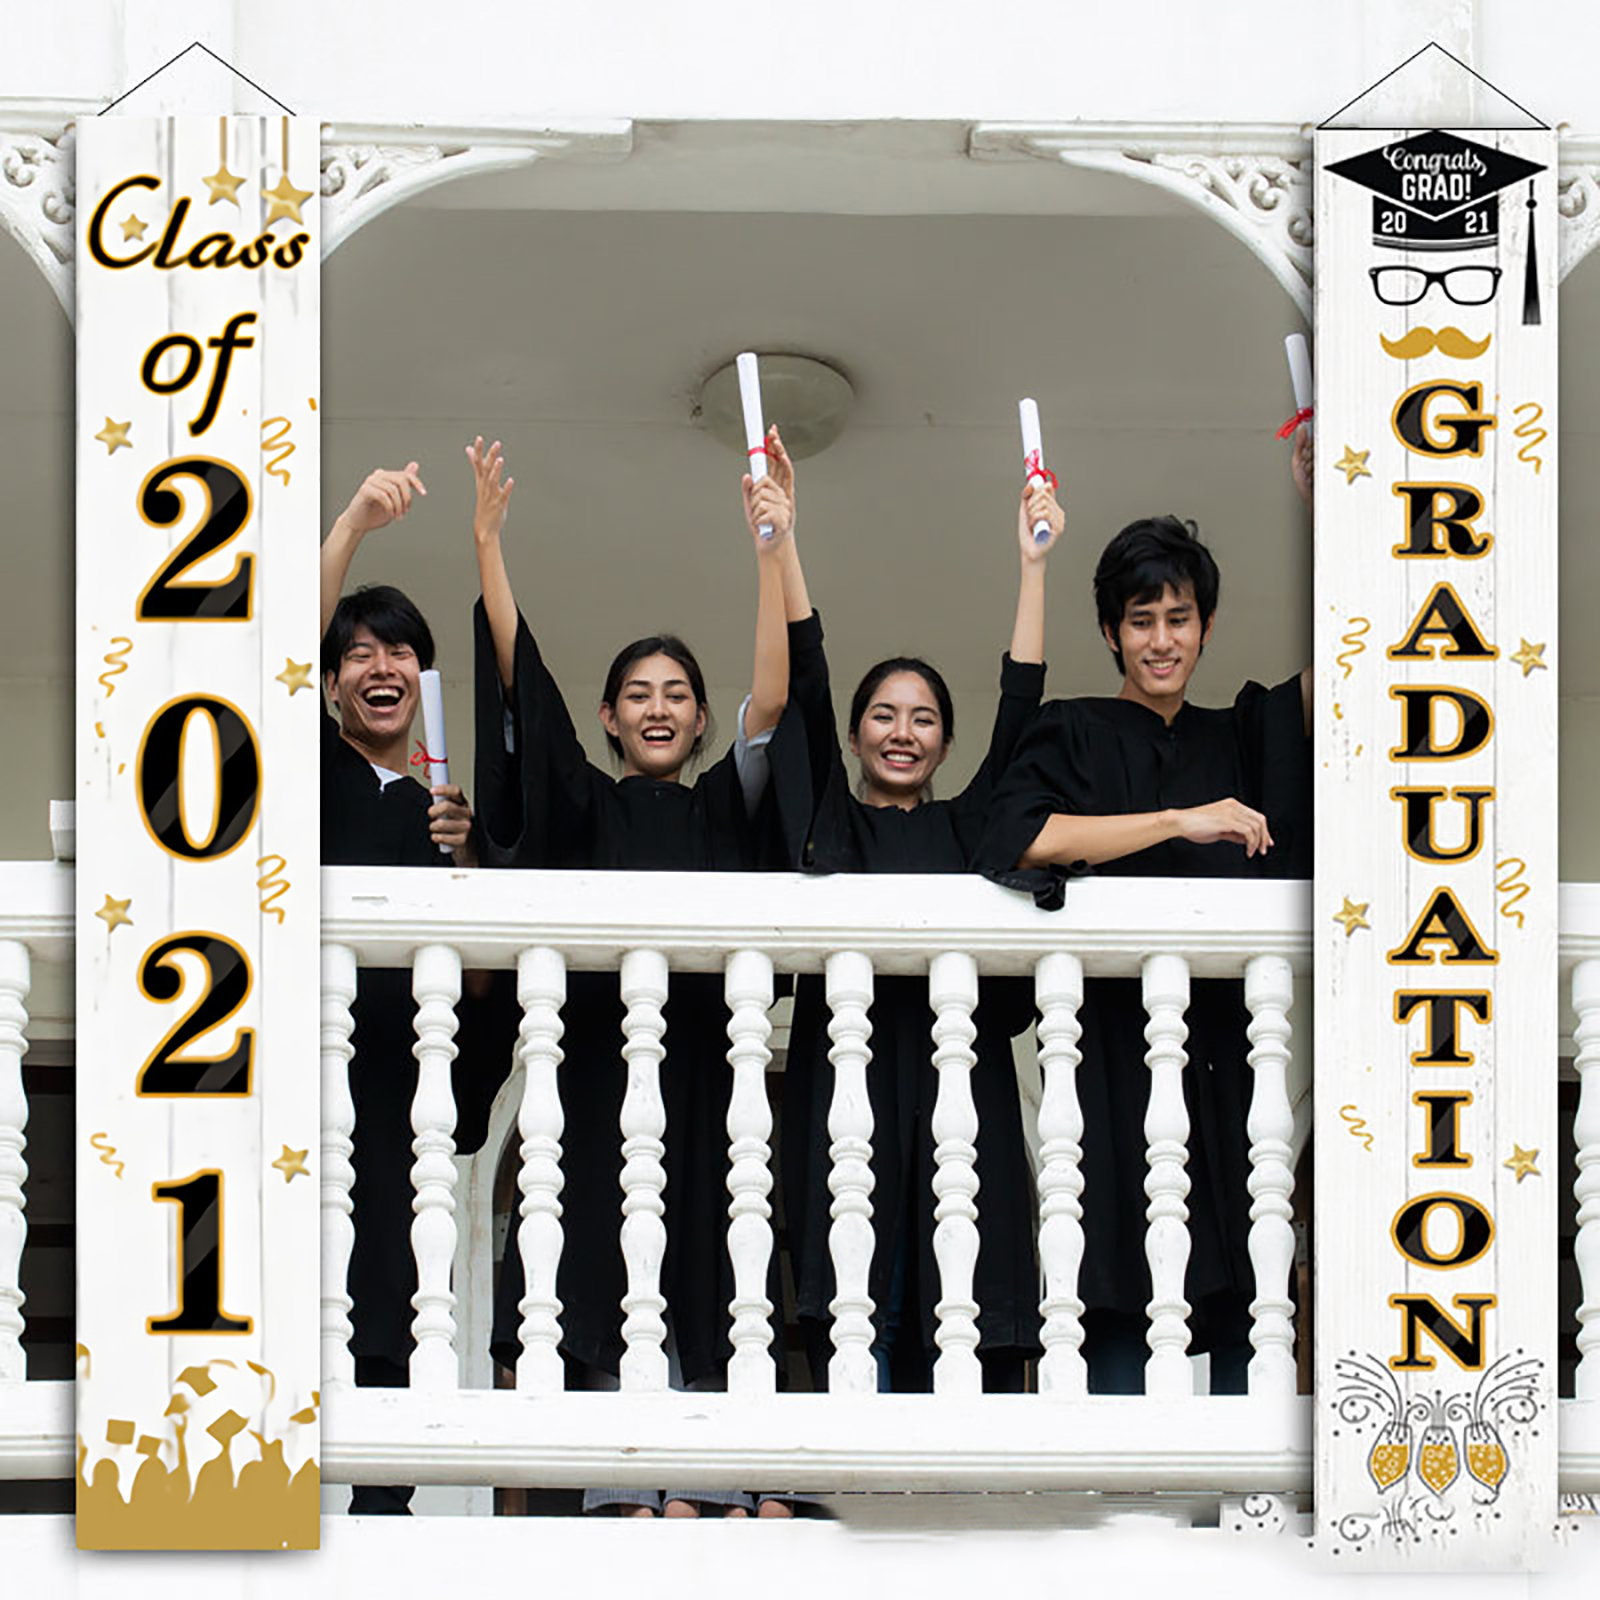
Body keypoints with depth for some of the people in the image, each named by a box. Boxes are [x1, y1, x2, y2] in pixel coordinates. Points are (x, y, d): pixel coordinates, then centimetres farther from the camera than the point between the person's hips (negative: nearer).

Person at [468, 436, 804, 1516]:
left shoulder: (724, 809, 14)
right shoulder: (587, 808, 12)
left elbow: (770, 706, 0)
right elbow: (524, 686, 2)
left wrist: (774, 554, -9)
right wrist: (489, 545, -7)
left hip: (705, 1052, 1)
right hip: (601, 1050, -1)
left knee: (702, 1271, -1)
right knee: (608, 1272, -4)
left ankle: (707, 1487, 1)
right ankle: (618, 1494, -2)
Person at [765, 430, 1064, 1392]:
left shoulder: (971, 826, 18)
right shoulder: (831, 821, 14)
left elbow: (1021, 710, 9)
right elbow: (806, 684, 6)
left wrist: (1033, 564, 5)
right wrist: (780, 534, -3)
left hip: (961, 1095, 1)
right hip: (850, 1087, -1)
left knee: (963, 1343, -3)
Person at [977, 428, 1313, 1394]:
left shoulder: (1242, 740, 17)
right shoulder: (1076, 736, 7)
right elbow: (1016, 839, -12)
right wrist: (1179, 821, -14)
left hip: (1235, 1066, 3)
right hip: (1119, 1057, -3)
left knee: (1243, 1334, -3)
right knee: (1123, 1322, -10)